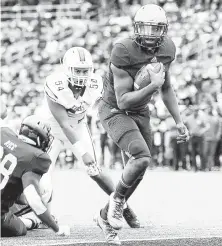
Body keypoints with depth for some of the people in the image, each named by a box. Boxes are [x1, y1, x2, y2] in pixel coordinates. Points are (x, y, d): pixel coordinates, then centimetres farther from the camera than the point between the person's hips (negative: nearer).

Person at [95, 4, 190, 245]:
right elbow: (123, 101, -27)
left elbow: (166, 88, 9)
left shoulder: (166, 49, -7)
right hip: (114, 111, -7)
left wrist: (179, 121, 6)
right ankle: (117, 199, 1)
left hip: (140, 113, 7)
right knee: (142, 158, -26)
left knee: (137, 172, 8)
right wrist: (153, 86, -35)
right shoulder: (124, 52, -29)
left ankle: (106, 216, 27)